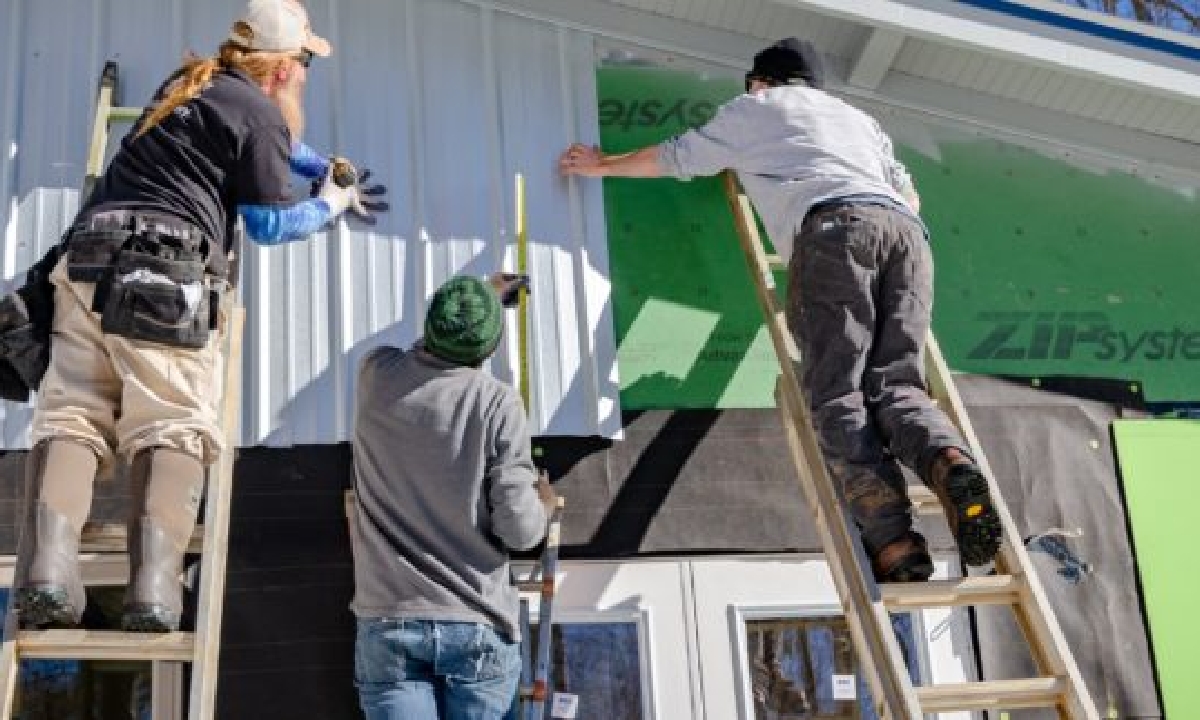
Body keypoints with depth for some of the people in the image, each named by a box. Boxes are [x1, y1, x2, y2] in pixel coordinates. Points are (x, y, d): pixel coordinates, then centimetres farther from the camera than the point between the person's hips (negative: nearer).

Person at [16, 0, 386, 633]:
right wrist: (331, 205, 22)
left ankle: (48, 568, -19)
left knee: (71, 413, -2)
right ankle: (153, 586, -23)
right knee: (172, 426, -10)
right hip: (165, 269, -7)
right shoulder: (261, 110, 3)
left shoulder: (191, 81, 28)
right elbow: (270, 225, 6)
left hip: (89, 253, 7)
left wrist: (323, 166, 48)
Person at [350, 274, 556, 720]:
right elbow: (520, 530, -11)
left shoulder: (376, 376, 0)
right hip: (479, 627, -2)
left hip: (389, 623, 2)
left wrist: (485, 294, 38)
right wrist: (544, 502, 12)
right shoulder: (497, 403, -10)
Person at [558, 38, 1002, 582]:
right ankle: (952, 465, -34)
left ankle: (895, 543, -31)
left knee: (837, 397, -12)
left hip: (833, 226, -5)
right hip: (907, 231, 5)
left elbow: (674, 158, 39)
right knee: (895, 385, -2)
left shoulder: (753, 108, 30)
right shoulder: (857, 116, 41)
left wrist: (602, 165, 55)